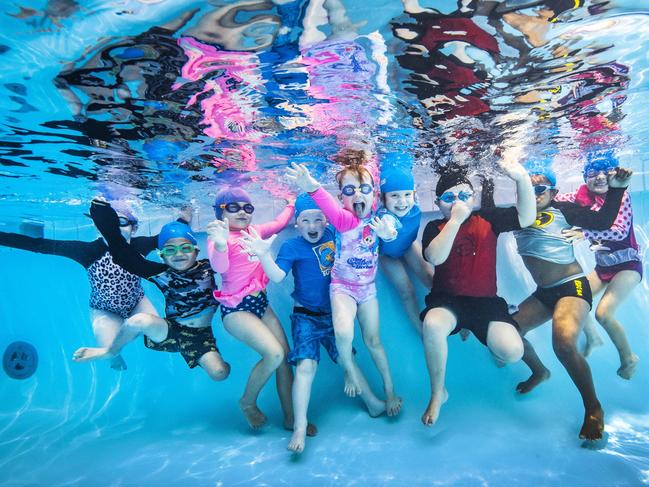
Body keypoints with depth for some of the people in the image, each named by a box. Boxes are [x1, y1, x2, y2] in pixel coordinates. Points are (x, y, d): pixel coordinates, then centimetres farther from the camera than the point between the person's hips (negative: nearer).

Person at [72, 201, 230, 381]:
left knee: (220, 373, -22)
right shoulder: (161, 274, -9)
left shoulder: (208, 267, -6)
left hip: (201, 335, 0)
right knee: (141, 320, -32)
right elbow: (122, 254, -14)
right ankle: (111, 351, 2)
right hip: (171, 330, 0)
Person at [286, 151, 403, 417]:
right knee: (343, 332, -29)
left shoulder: (375, 217, -8)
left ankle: (390, 390, 30)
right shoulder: (345, 219, -22)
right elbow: (330, 207, -41)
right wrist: (313, 187, -65)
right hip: (342, 286, -3)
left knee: (373, 340, 11)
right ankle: (349, 368, 3)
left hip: (368, 287, 4)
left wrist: (388, 232, -26)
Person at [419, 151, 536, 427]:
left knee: (513, 352, -21)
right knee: (433, 324, -36)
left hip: (486, 301, 2)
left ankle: (492, 342, 22)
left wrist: (522, 178, -20)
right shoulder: (435, 228, 2)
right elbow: (434, 258, -18)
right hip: (448, 300, -1)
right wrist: (455, 220, -19)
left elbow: (526, 218, -7)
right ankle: (438, 394, -11)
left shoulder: (488, 218, 6)